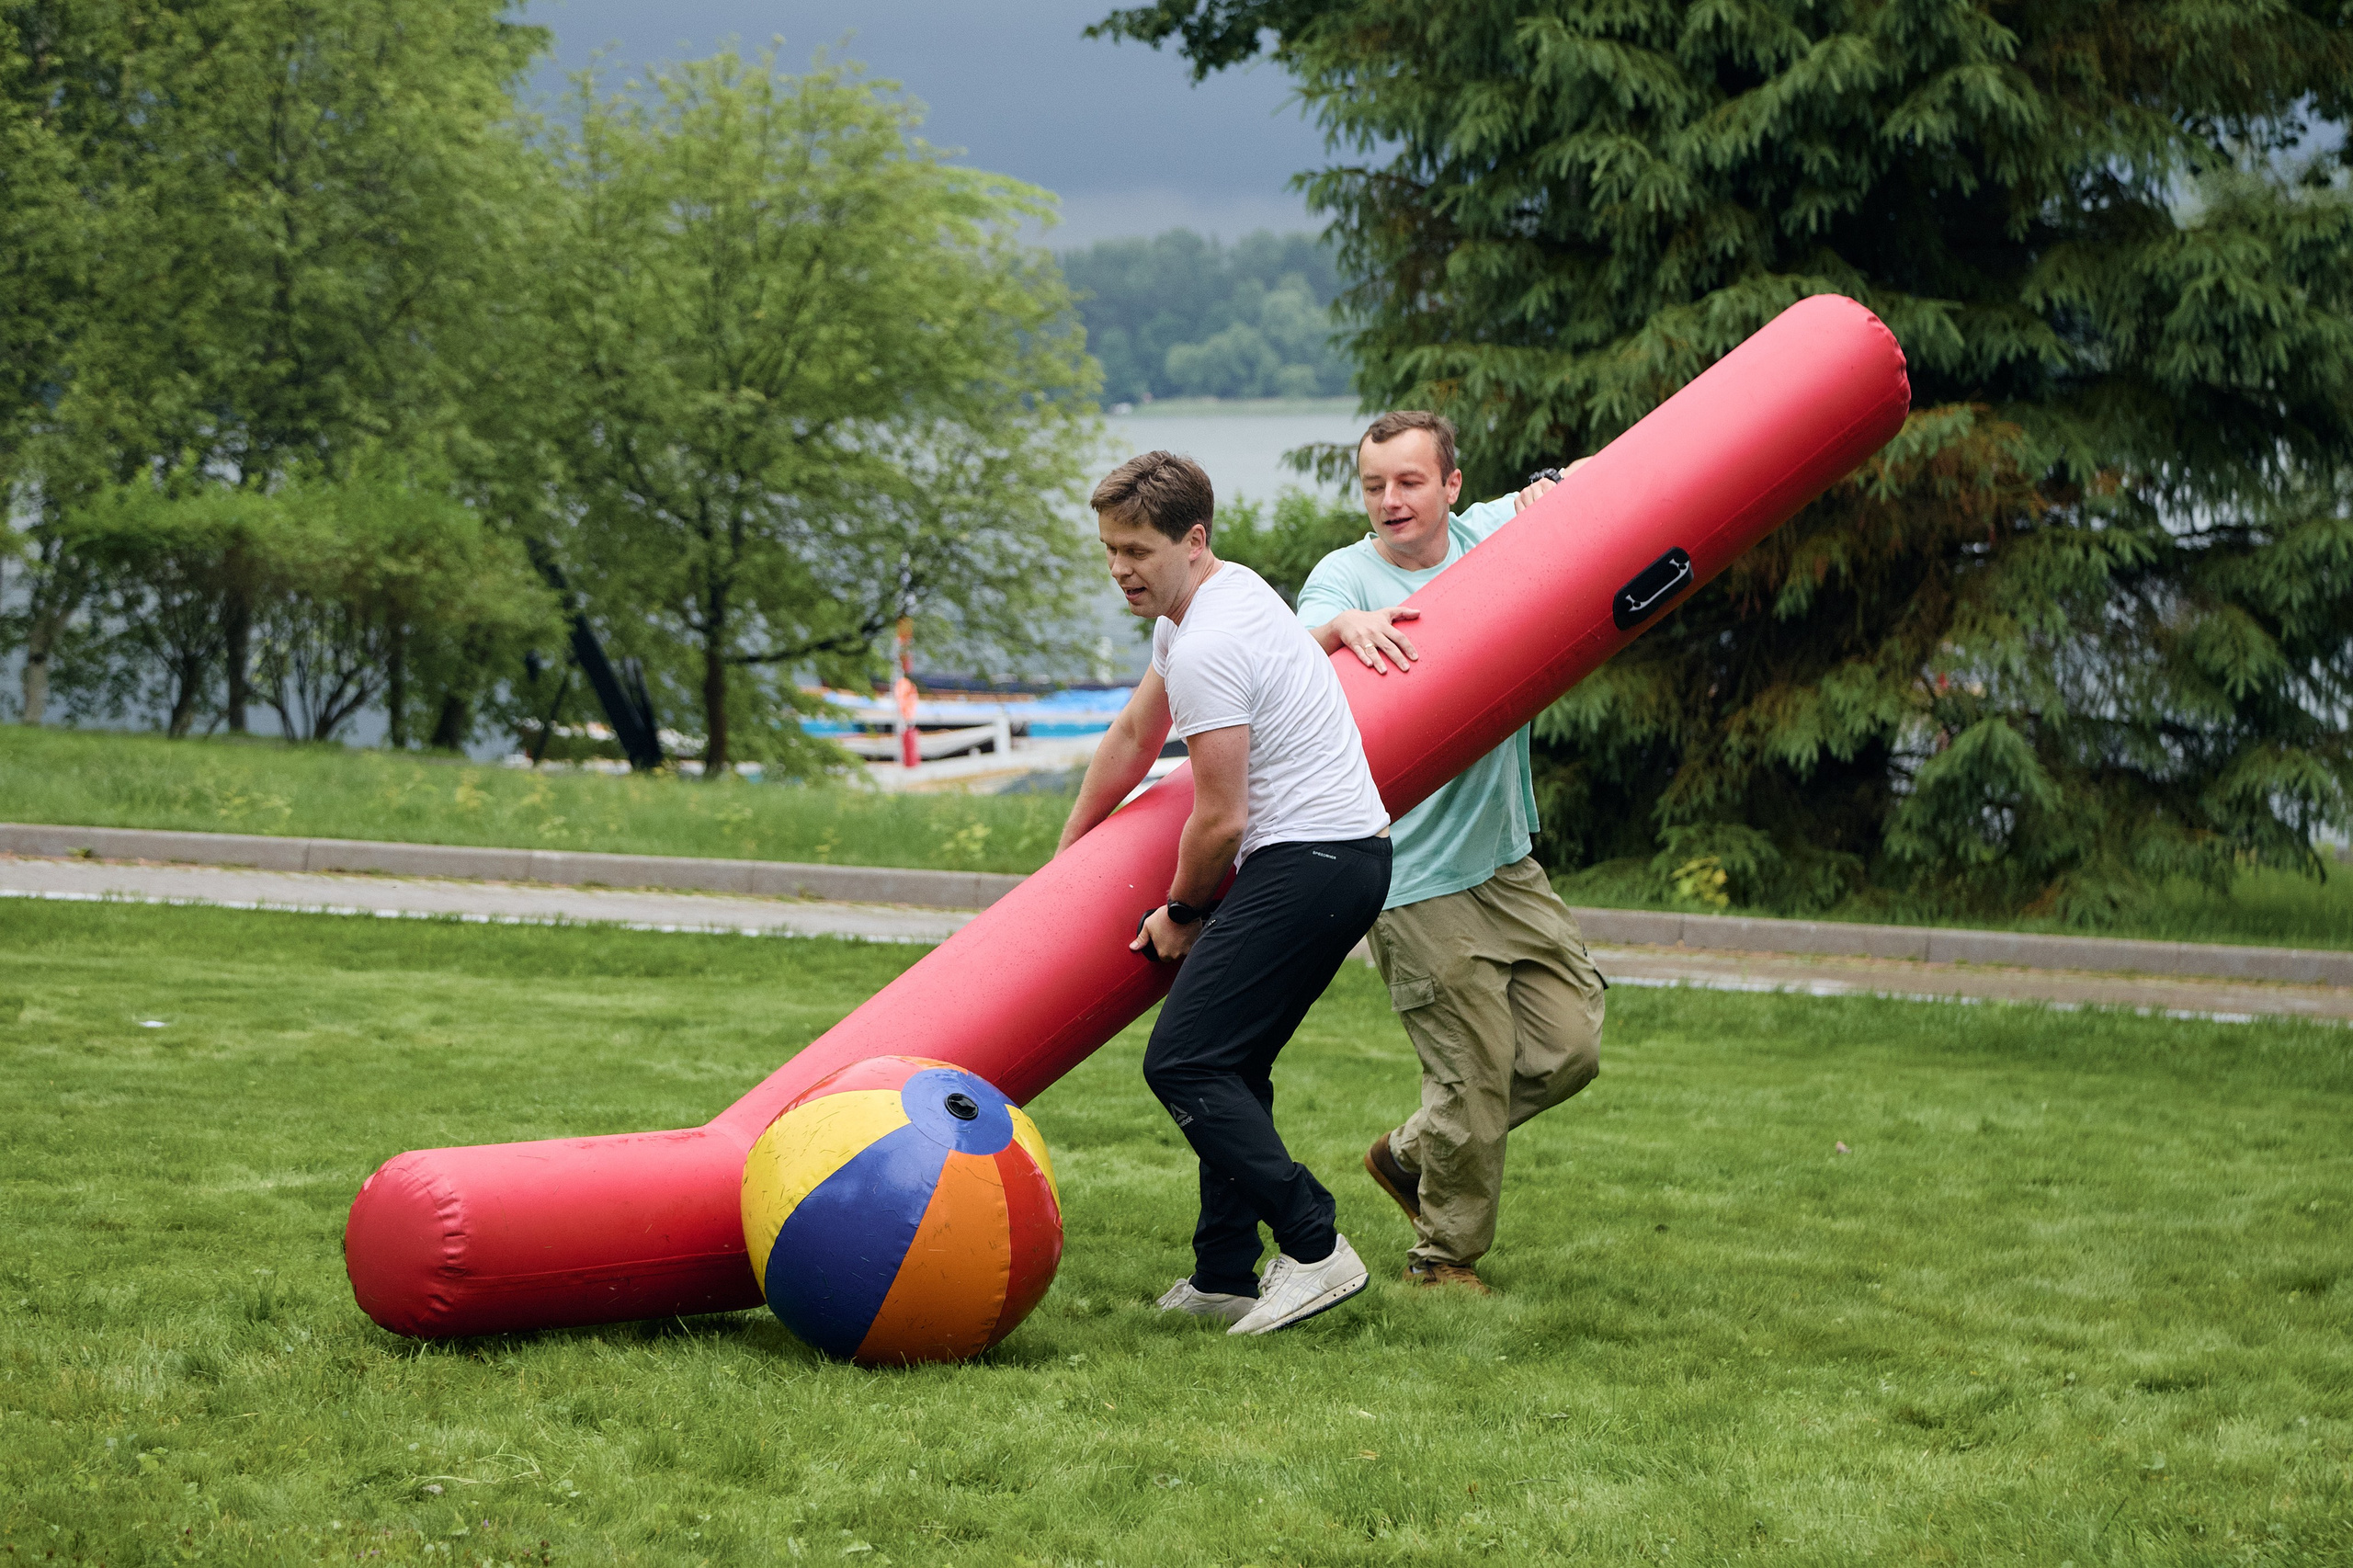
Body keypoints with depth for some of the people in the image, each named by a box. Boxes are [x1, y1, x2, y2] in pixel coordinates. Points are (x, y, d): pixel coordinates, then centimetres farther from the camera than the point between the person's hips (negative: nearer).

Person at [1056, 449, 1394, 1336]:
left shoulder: (1206, 647, -17)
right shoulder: (1221, 593, 17)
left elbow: (1221, 819, -15)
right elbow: (1134, 737, 29)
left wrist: (1181, 914, 3)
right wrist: (1064, 856, 38)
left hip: (1305, 859, -11)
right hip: (1357, 855, 11)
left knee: (1182, 1063, -11)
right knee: (1230, 1065, 16)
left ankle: (1314, 1246, -14)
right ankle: (1225, 1279, 18)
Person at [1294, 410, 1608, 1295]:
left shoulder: (1490, 534, 6)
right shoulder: (1346, 576, -7)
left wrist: (1554, 490, -10)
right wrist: (1342, 626, -47)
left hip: (1506, 861, 6)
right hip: (1418, 884, -6)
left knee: (1570, 1041, 5)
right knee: (1474, 1078, -4)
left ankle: (1410, 1156, 24)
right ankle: (1445, 1255, 16)